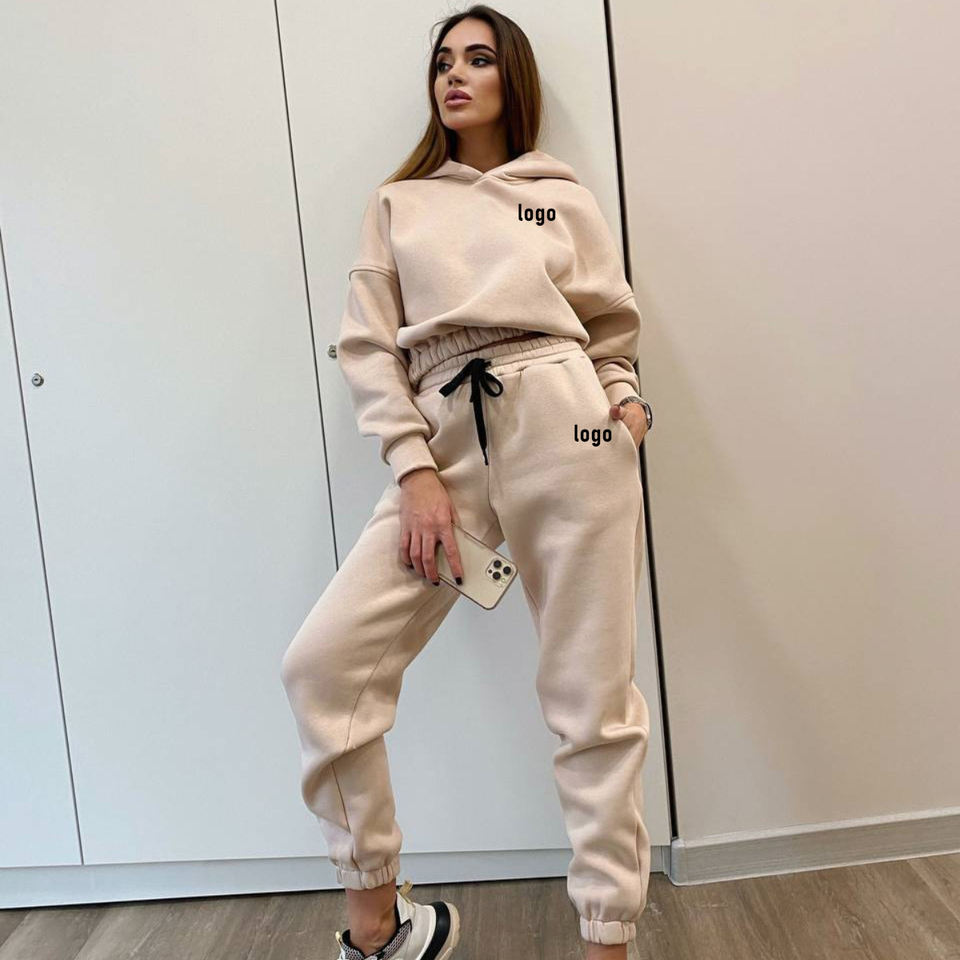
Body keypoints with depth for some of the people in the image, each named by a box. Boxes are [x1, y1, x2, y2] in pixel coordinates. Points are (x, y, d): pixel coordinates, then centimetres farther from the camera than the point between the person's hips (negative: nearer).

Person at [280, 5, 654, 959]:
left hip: (562, 429, -1)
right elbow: (367, 348, 8)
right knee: (321, 661, -9)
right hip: (441, 443, 2)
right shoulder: (395, 204, 18)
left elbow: (614, 335, 20)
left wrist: (627, 404, -1)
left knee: (591, 692, 0)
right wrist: (414, 471, -5)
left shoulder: (566, 199, 17)